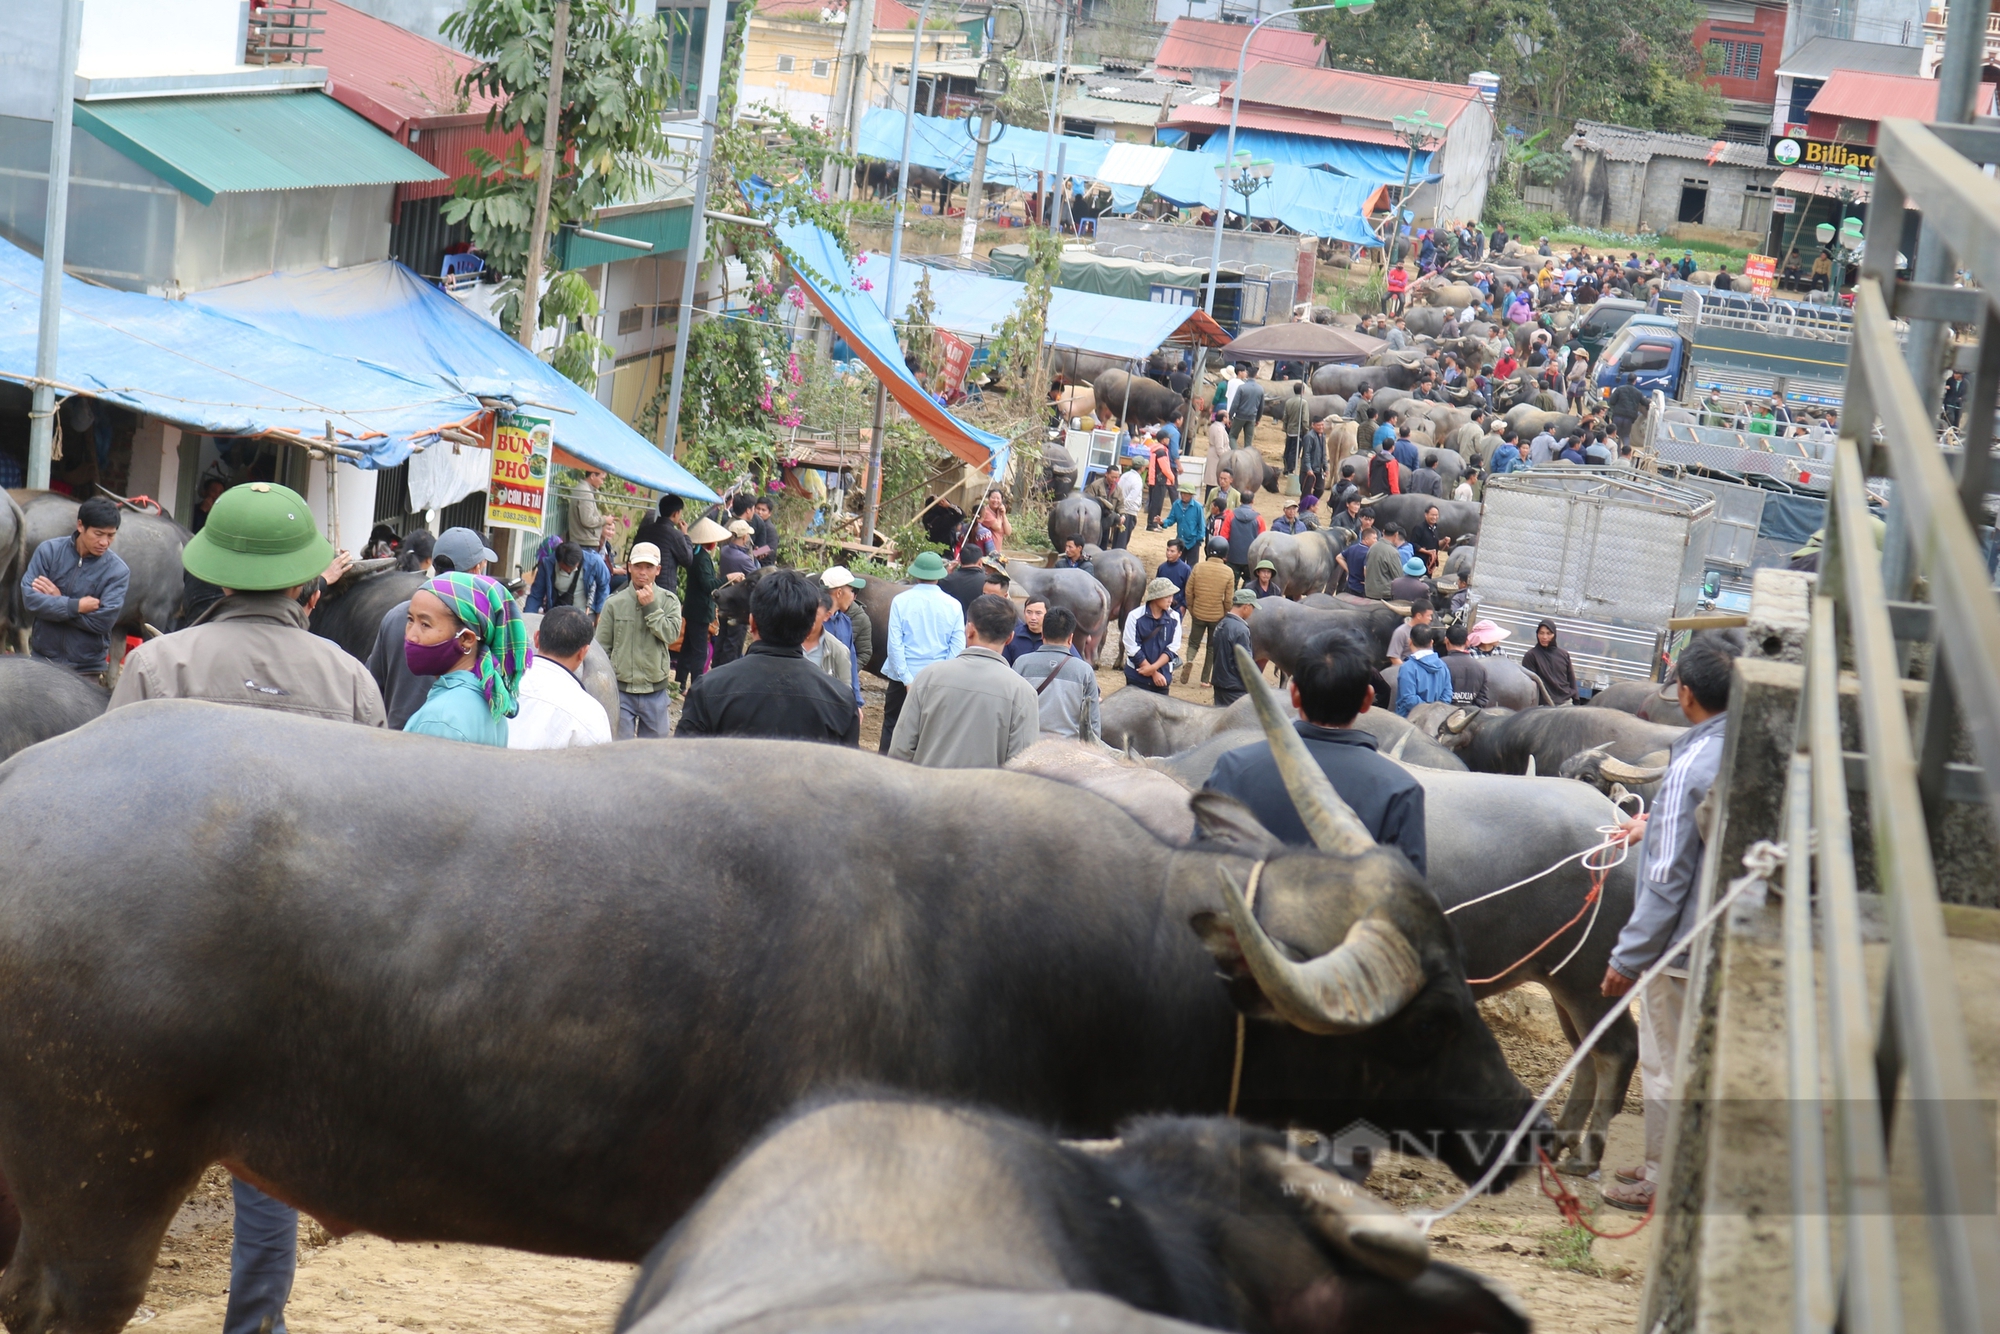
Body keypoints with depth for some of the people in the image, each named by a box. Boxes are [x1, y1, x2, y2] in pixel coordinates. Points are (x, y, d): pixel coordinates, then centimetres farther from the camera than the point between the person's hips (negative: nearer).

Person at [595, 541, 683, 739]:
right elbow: (601, 647, 3)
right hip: (621, 689, 0)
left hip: (655, 691, 1)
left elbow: (671, 634, -14)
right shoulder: (614, 603, 0)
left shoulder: (668, 601, 1)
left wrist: (650, 607, -15)